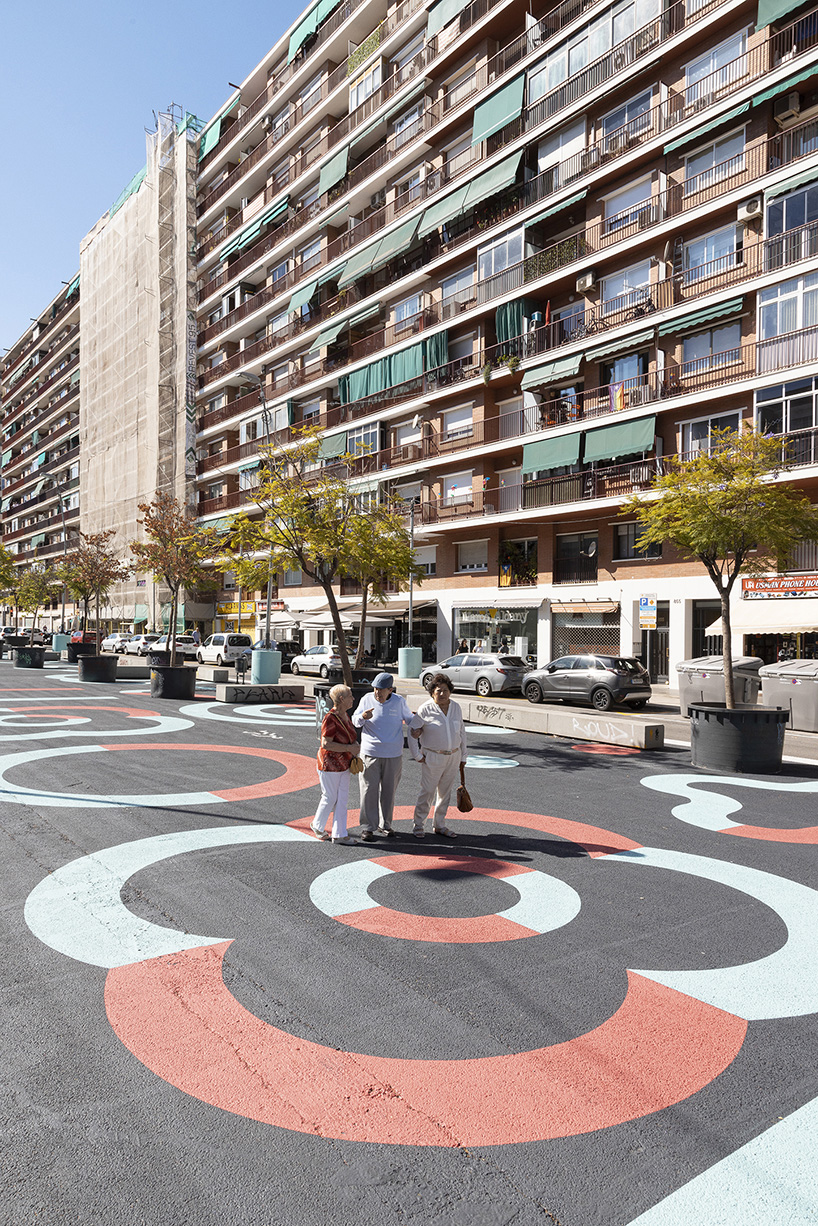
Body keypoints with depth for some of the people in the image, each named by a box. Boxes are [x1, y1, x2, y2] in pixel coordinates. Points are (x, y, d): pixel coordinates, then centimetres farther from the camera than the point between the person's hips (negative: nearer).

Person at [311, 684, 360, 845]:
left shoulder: (345, 714, 6)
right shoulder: (330, 719, -22)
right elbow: (326, 744, -25)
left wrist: (355, 744, 2)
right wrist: (350, 748, -23)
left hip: (343, 764, 8)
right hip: (330, 764, -8)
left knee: (342, 799, 8)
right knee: (330, 798, 5)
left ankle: (339, 835, 15)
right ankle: (317, 826, 29)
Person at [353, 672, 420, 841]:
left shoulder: (399, 701, -3)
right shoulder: (367, 699, -3)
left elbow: (409, 718, 13)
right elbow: (355, 721, 3)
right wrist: (363, 717, -18)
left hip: (393, 755, 1)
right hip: (370, 754, -1)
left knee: (389, 791, 9)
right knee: (369, 790, -2)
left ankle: (386, 825, 23)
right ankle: (367, 827, 8)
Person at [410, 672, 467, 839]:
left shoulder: (456, 707, 3)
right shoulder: (425, 709, -11)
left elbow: (461, 732, 12)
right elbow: (413, 734, -5)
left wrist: (463, 756, 13)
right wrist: (417, 755, -7)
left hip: (453, 757, 5)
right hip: (432, 758, -4)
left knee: (445, 793, 12)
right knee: (427, 792, -1)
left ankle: (439, 825, 25)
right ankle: (418, 825, 15)